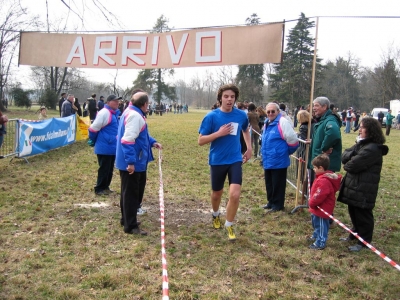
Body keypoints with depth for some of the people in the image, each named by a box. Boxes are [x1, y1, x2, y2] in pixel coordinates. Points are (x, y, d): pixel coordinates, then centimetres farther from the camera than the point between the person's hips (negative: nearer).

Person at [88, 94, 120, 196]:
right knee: (104, 169, -1)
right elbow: (94, 128, -16)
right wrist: (94, 141, -3)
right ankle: (99, 189, 10)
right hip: (105, 148, -9)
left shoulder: (114, 113, 12)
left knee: (109, 169, 16)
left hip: (112, 147, 9)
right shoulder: (104, 113, -17)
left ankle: (105, 187, 28)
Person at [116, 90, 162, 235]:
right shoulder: (135, 115, -21)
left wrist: (152, 142, 13)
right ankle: (130, 226, 8)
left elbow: (141, 134, 25)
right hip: (131, 163, -11)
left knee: (130, 192, 21)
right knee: (131, 194, -2)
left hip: (134, 162, 11)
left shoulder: (131, 112, 13)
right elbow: (128, 140, -29)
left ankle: (127, 219, 34)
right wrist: (130, 162, -30)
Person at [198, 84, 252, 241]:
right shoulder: (211, 116, -12)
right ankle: (216, 215, 48)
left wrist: (249, 148, 13)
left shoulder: (241, 115, -2)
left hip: (235, 160, 1)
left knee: (235, 194, -12)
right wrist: (219, 133, -23)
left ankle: (229, 225, 10)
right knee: (216, 194, 16)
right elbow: (201, 140, -11)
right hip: (217, 161, -1)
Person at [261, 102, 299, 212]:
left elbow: (293, 140, -18)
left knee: (277, 184, 3)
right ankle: (271, 202, 32)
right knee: (269, 183, 18)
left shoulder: (282, 122, -17)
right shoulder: (267, 123, 11)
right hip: (268, 161, 9)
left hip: (278, 161, -9)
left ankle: (278, 205, 15)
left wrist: (286, 152, -4)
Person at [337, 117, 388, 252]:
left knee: (362, 215, 4)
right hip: (354, 186, 9)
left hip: (363, 190, -9)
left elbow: (353, 165, -24)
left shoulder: (372, 149, -21)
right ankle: (355, 234, 39)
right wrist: (353, 155, -14)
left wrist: (346, 165, -3)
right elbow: (344, 156, 6)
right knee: (353, 212, 22)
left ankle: (363, 241, 19)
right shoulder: (361, 144, 12)